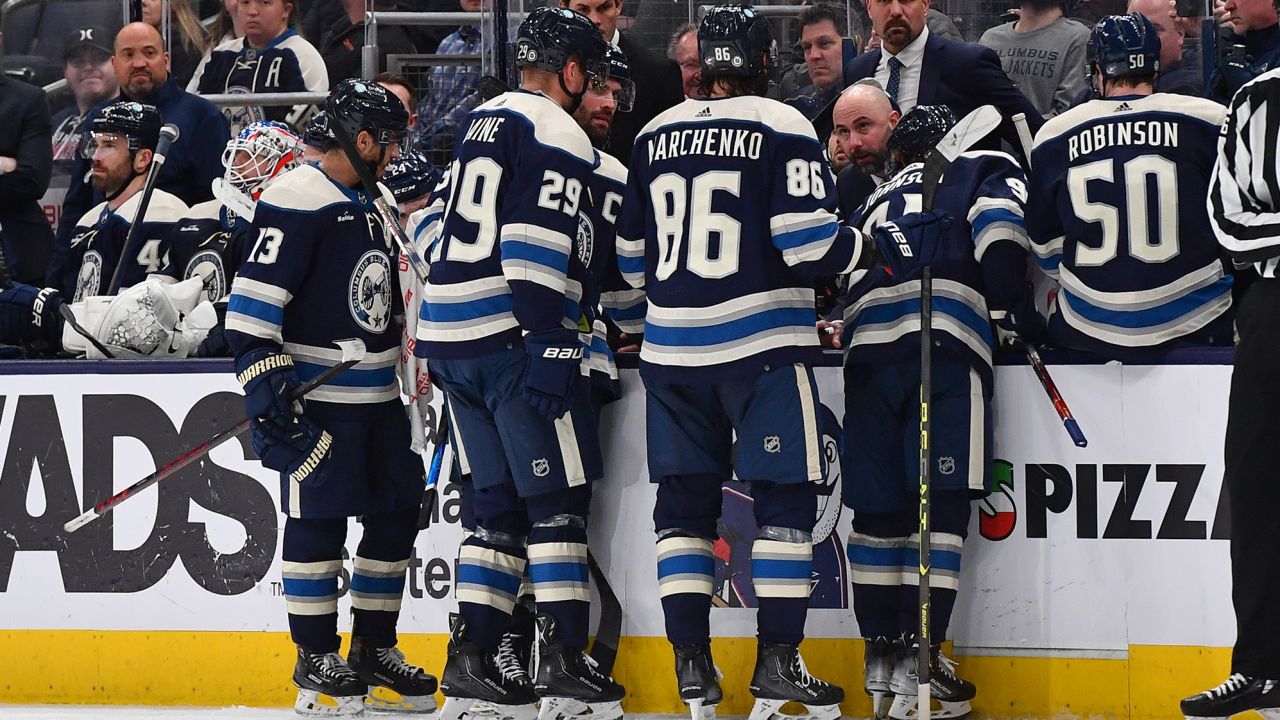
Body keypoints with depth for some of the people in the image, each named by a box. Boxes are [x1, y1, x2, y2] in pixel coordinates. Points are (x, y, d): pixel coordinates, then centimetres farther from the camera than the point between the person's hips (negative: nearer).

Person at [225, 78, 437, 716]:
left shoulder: (375, 201, 16)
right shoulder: (297, 199, -13)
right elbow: (254, 298, -18)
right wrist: (265, 384, -22)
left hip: (379, 395, 9)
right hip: (317, 396, -9)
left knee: (396, 514, 9)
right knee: (318, 520, -4)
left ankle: (373, 649, 19)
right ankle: (316, 660, 4)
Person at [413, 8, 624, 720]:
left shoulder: (482, 122, 19)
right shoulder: (558, 137, -9)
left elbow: (440, 228, 24)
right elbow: (536, 249, -19)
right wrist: (550, 348, -22)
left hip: (449, 335, 8)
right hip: (513, 335, -8)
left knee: (502, 503, 12)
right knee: (560, 497, -3)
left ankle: (470, 660, 7)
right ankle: (565, 660, -6)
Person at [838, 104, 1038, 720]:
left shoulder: (880, 200, 34)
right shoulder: (987, 172, 19)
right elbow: (998, 240, 0)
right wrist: (1023, 318, 6)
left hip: (867, 346, 5)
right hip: (944, 341, -5)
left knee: (878, 505, 11)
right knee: (942, 502, -5)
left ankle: (881, 655, 14)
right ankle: (917, 662, -13)